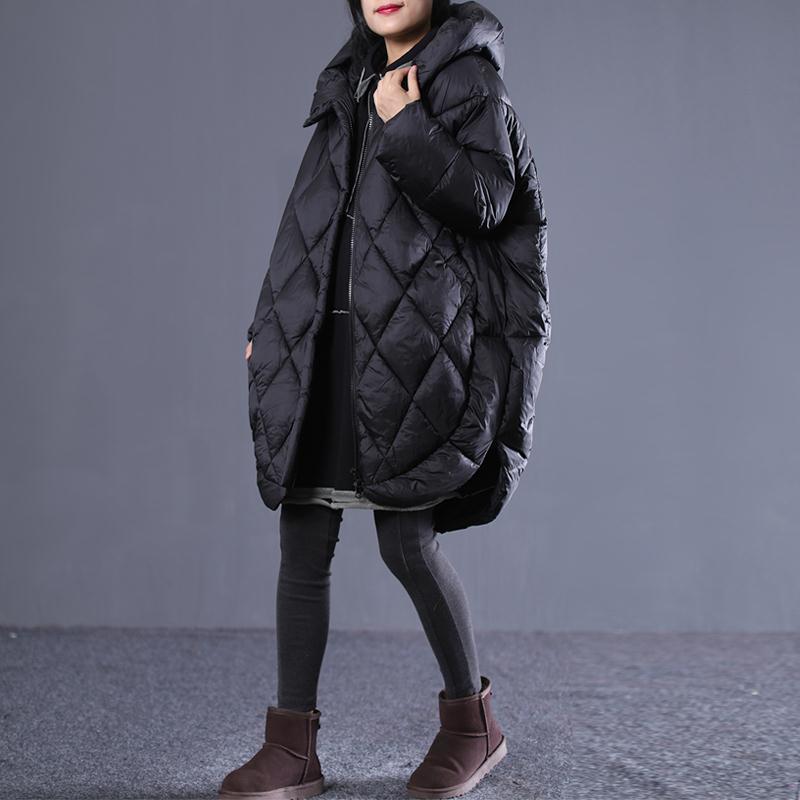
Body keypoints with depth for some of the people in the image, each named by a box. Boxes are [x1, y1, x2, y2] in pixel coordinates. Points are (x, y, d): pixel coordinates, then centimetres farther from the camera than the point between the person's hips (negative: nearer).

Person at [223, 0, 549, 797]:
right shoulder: (351, 87, 21)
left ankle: (473, 722, 14)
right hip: (327, 343, 6)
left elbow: (485, 199, -9)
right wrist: (273, 325, 21)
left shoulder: (469, 77, 4)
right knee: (302, 538, 1)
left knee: (405, 537, -8)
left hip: (414, 341, -6)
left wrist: (405, 125, -14)